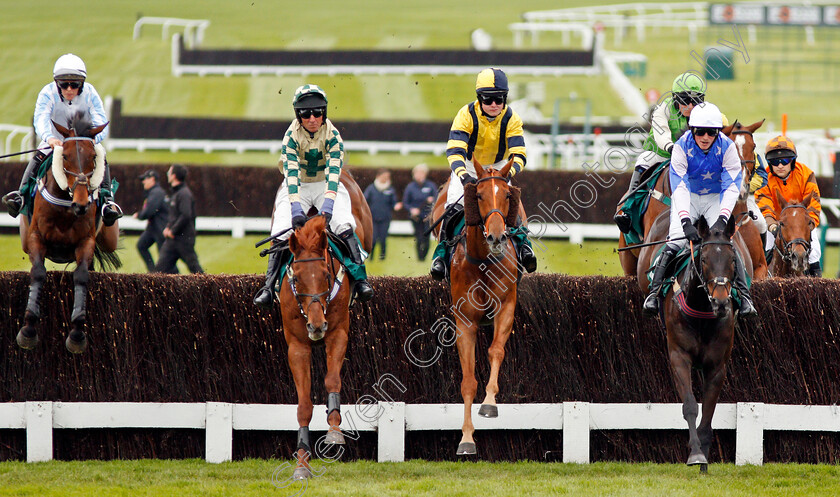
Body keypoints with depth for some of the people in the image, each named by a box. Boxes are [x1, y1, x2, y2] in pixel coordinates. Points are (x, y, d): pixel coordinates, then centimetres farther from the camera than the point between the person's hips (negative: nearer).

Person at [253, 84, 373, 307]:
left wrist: (328, 205, -42)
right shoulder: (291, 136, -15)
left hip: (326, 187, 0)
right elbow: (291, 173, -26)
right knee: (281, 233, -20)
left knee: (344, 227, -25)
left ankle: (360, 279, -24)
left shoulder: (332, 135, -15)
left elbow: (333, 171, -27)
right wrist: (296, 208, -40)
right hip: (297, 187, 1)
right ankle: (269, 285, -13)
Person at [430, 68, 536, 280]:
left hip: (499, 167, 1)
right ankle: (442, 251, -12)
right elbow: (454, 150, -32)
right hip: (468, 167, -1)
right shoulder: (466, 115, -23)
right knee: (454, 206, -20)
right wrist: (463, 175, -51)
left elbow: (518, 155, -22)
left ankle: (522, 242, -8)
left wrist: (508, 173, -44)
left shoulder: (511, 119, -18)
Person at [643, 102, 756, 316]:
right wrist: (686, 222, -41)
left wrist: (722, 219, -36)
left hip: (716, 197, 0)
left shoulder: (727, 147, -19)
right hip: (687, 197, 0)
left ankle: (744, 296, -14)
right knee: (675, 244, -19)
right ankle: (654, 292, -11)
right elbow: (679, 187, -28)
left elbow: (732, 186, -22)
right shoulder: (682, 147, -21)